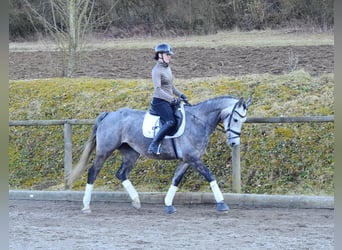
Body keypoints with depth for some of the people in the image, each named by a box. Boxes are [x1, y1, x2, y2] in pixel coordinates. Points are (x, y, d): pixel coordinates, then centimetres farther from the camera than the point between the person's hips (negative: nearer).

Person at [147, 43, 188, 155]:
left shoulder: (167, 68, 16)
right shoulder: (157, 70, -12)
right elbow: (158, 89, -20)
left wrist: (181, 95, 7)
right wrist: (172, 99, -24)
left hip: (169, 102, 9)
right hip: (159, 102, -9)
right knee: (170, 122, -28)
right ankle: (153, 145, -27)